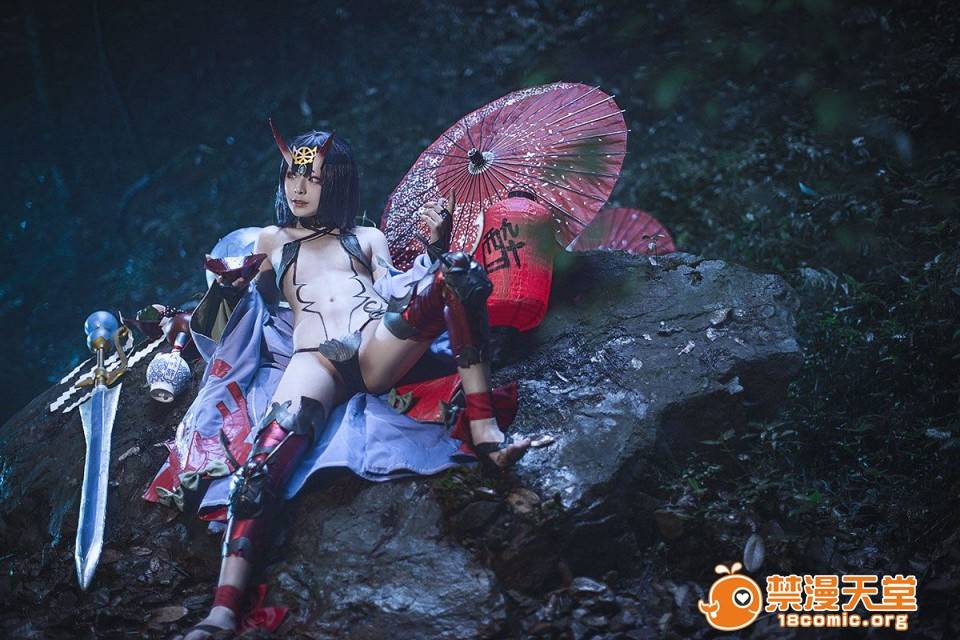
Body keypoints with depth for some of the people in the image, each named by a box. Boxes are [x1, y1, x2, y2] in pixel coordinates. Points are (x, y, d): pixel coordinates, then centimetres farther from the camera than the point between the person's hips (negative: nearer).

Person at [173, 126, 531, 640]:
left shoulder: (367, 238, 32)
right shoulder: (270, 242, 35)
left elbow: (397, 294, 17)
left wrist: (434, 249, 2)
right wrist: (228, 288, 8)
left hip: (381, 347, 1)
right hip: (316, 360, 0)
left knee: (459, 272, -28)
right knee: (269, 452, -33)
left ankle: (483, 430, -31)